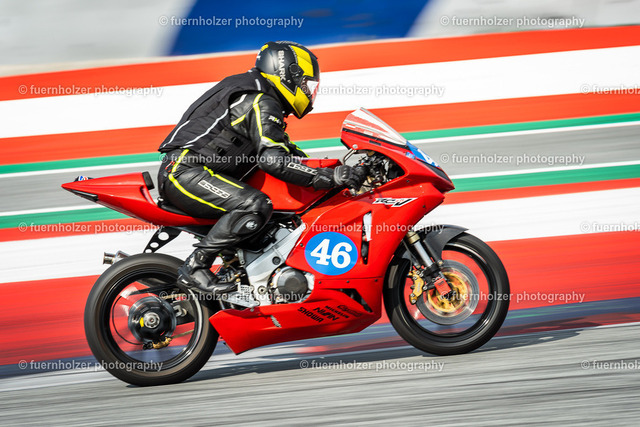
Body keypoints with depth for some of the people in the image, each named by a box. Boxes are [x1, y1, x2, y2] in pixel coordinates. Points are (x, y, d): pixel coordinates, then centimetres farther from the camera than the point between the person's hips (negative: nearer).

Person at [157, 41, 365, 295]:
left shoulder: (254, 94, 21)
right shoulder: (261, 102, -11)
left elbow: (283, 149, 29)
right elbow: (274, 160, -25)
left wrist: (333, 170, 20)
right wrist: (331, 177, -24)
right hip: (186, 171, -11)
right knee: (255, 206, -28)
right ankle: (194, 268, -27)